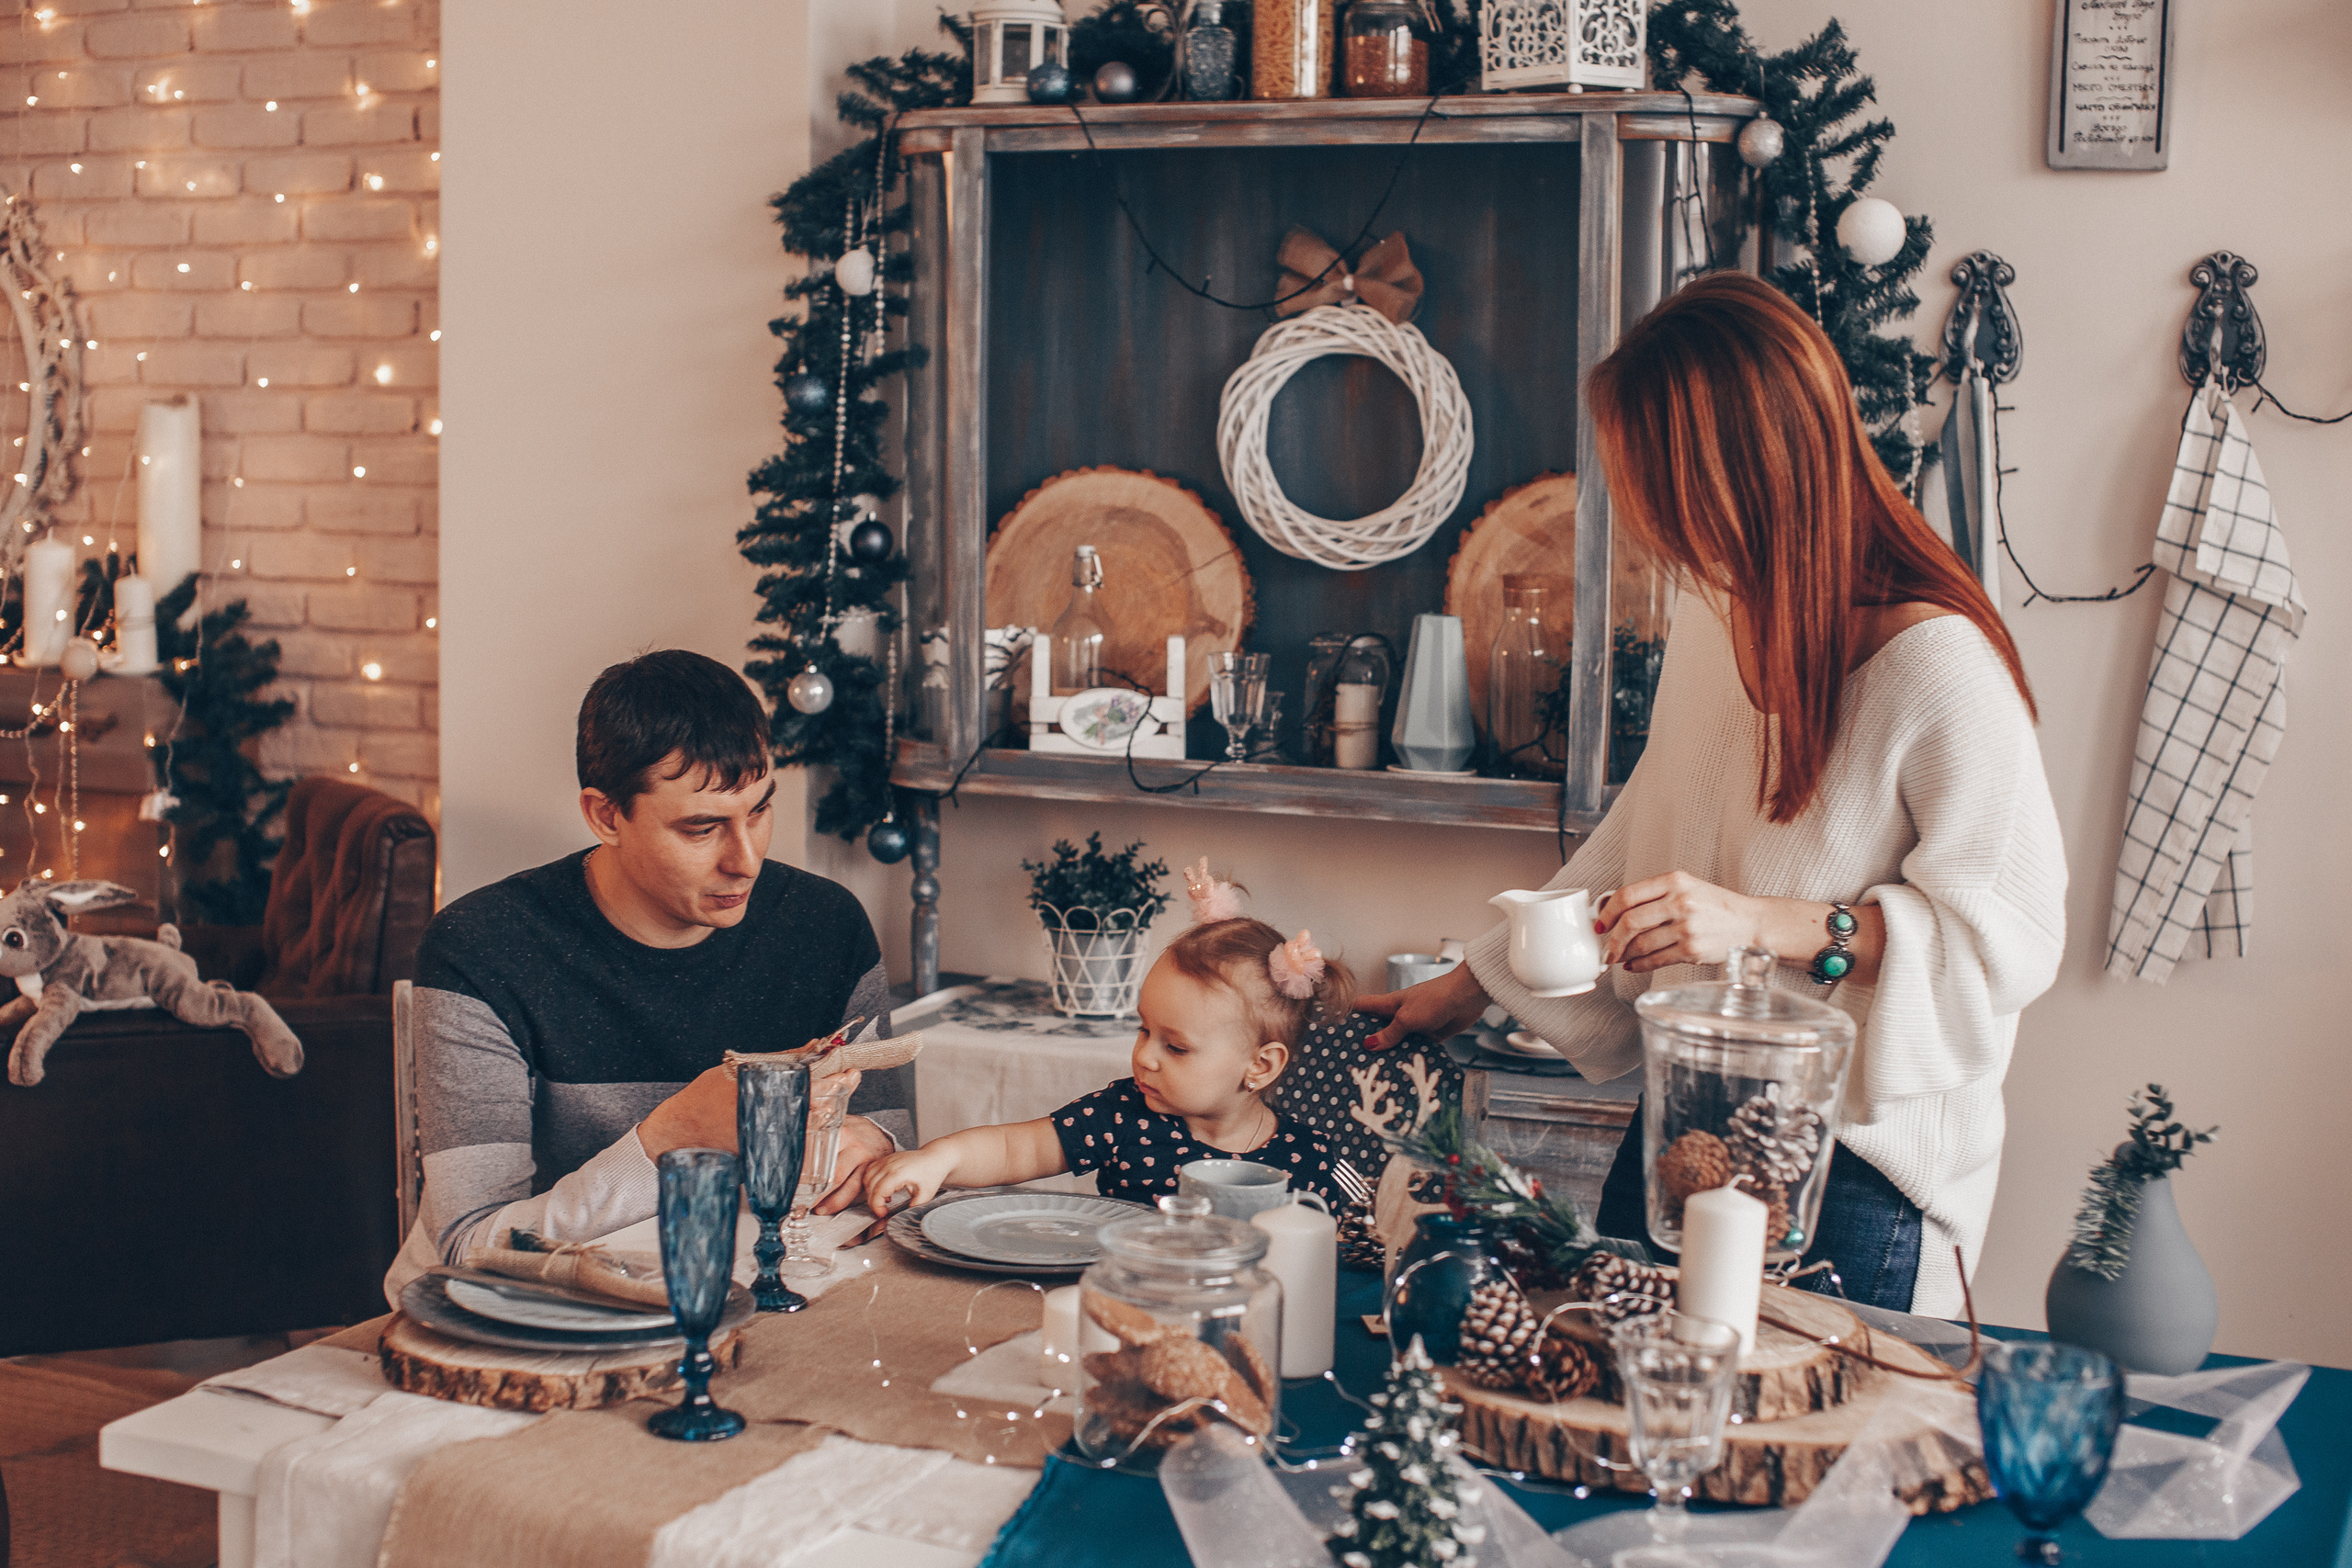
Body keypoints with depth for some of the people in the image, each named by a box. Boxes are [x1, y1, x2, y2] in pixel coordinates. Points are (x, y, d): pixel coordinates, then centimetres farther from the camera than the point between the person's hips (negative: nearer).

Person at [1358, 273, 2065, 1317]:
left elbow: (2010, 934, -20)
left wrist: (1768, 923, -28)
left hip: (1852, 1170, -7)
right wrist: (1477, 985, 18)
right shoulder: (1715, 609, 3)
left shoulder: (1940, 665, -21)